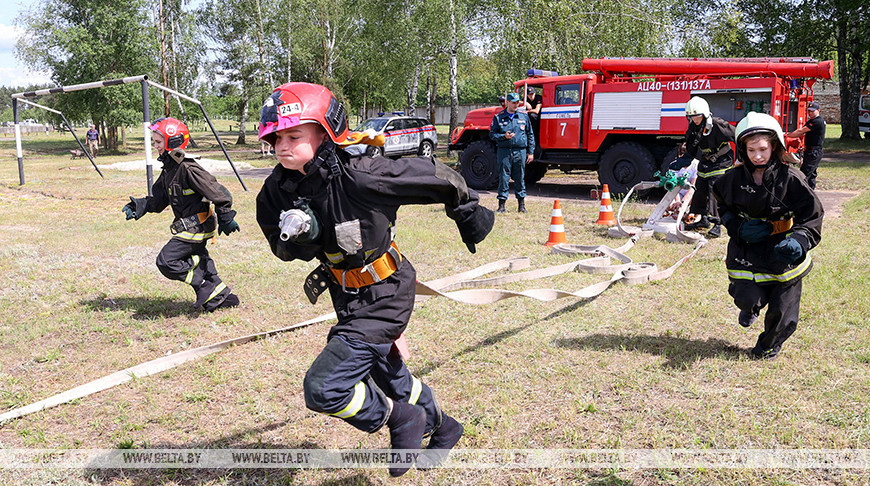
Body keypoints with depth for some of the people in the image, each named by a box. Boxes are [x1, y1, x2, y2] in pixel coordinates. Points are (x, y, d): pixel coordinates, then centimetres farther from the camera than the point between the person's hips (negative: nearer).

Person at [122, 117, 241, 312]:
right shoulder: (168, 170, 11)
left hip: (196, 227, -10)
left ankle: (208, 288, -6)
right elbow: (158, 199, 15)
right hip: (192, 227, 10)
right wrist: (138, 206, -1)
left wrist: (226, 217, -15)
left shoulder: (188, 169, -19)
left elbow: (217, 192, -19)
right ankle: (224, 296, 26)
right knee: (198, 262, 17)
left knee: (166, 261, -11)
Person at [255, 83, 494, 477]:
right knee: (387, 377, 26)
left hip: (384, 297, -8)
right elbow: (283, 249, 6)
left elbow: (436, 178, -17)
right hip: (347, 297, 8)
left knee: (323, 388, -17)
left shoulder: (359, 176, -30)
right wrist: (293, 238, -20)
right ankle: (442, 428, 54)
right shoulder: (278, 190, -10)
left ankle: (398, 419, 10)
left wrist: (469, 217, 1)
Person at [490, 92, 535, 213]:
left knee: (520, 178, 6)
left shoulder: (524, 116, 11)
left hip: (520, 152, 1)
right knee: (503, 178, -2)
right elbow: (492, 135, 5)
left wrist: (530, 152, 9)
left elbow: (530, 135, 13)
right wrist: (504, 136, -13)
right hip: (504, 152, -1)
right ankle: (502, 205, 2)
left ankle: (521, 204, 15)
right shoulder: (498, 117, 5)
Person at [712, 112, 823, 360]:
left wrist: (799, 241, -28)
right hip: (747, 250, 1)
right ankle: (751, 308, 37)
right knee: (747, 297, -4)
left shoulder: (791, 179, -14)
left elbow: (813, 216, -10)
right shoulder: (734, 178, -5)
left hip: (782, 253, -1)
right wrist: (738, 228, -7)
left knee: (782, 307, 8)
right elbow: (724, 207, 12)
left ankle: (769, 345, 37)